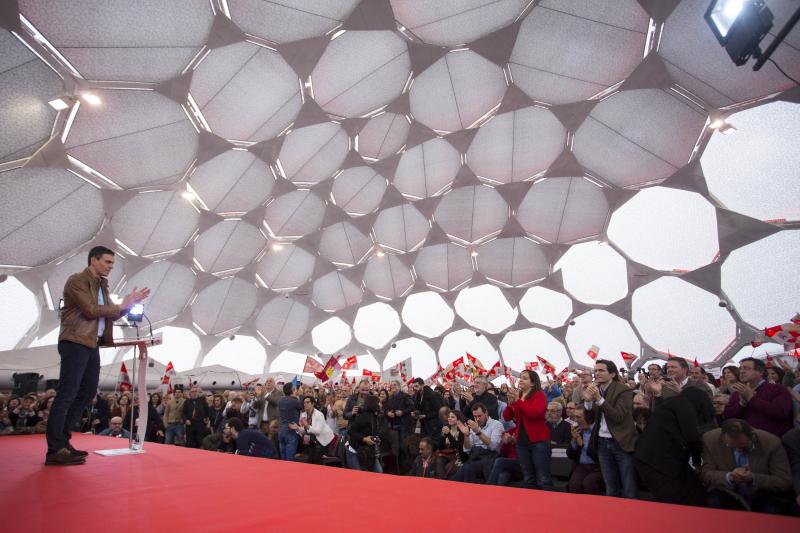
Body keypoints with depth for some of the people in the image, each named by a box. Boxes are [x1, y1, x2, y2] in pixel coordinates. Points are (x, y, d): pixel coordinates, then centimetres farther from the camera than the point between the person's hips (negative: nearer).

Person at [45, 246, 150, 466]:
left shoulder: (102, 285, 19)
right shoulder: (77, 280, -8)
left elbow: (111, 315, 18)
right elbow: (91, 311, -18)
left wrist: (130, 303, 5)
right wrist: (120, 306, -8)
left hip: (92, 344, 9)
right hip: (75, 343, -9)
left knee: (87, 394, 11)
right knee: (66, 395, -8)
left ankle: (61, 441, 19)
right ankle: (55, 450, -4)